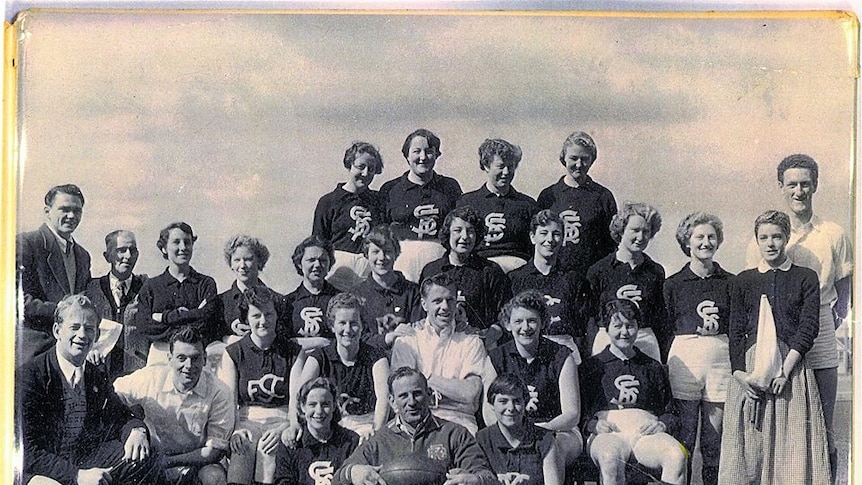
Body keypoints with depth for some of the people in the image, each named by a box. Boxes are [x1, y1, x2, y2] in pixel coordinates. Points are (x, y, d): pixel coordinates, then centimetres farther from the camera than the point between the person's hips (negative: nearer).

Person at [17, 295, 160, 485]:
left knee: (142, 457, -15)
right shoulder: (28, 375, -10)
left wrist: (137, 431, -11)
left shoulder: (97, 375, 10)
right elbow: (28, 452, -15)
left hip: (87, 465, 6)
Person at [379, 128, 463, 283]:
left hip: (439, 253, 0)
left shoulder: (450, 186, 18)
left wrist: (439, 224, 1)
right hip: (403, 252, 0)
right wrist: (412, 215, 3)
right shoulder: (389, 189, 15)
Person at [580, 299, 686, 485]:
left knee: (677, 456, -32)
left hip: (646, 430, 2)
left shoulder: (653, 367, 27)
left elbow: (670, 412, 25)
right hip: (609, 432, -2)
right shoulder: (591, 366, 19)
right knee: (611, 457, -39)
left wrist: (663, 425, 2)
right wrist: (594, 424, -9)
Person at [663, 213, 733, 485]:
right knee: (684, 439, -1)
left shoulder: (729, 282, 10)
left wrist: (717, 325, -1)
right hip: (684, 358, -1)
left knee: (715, 440, 4)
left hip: (721, 358, 1)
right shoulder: (673, 284, 7)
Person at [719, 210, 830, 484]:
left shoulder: (806, 279, 8)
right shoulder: (743, 281, 12)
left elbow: (809, 327, -1)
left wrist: (785, 370, -12)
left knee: (793, 447, -4)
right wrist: (740, 374, -7)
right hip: (750, 370, 1)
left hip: (792, 367, -1)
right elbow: (735, 332, 8)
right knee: (749, 445, 1)